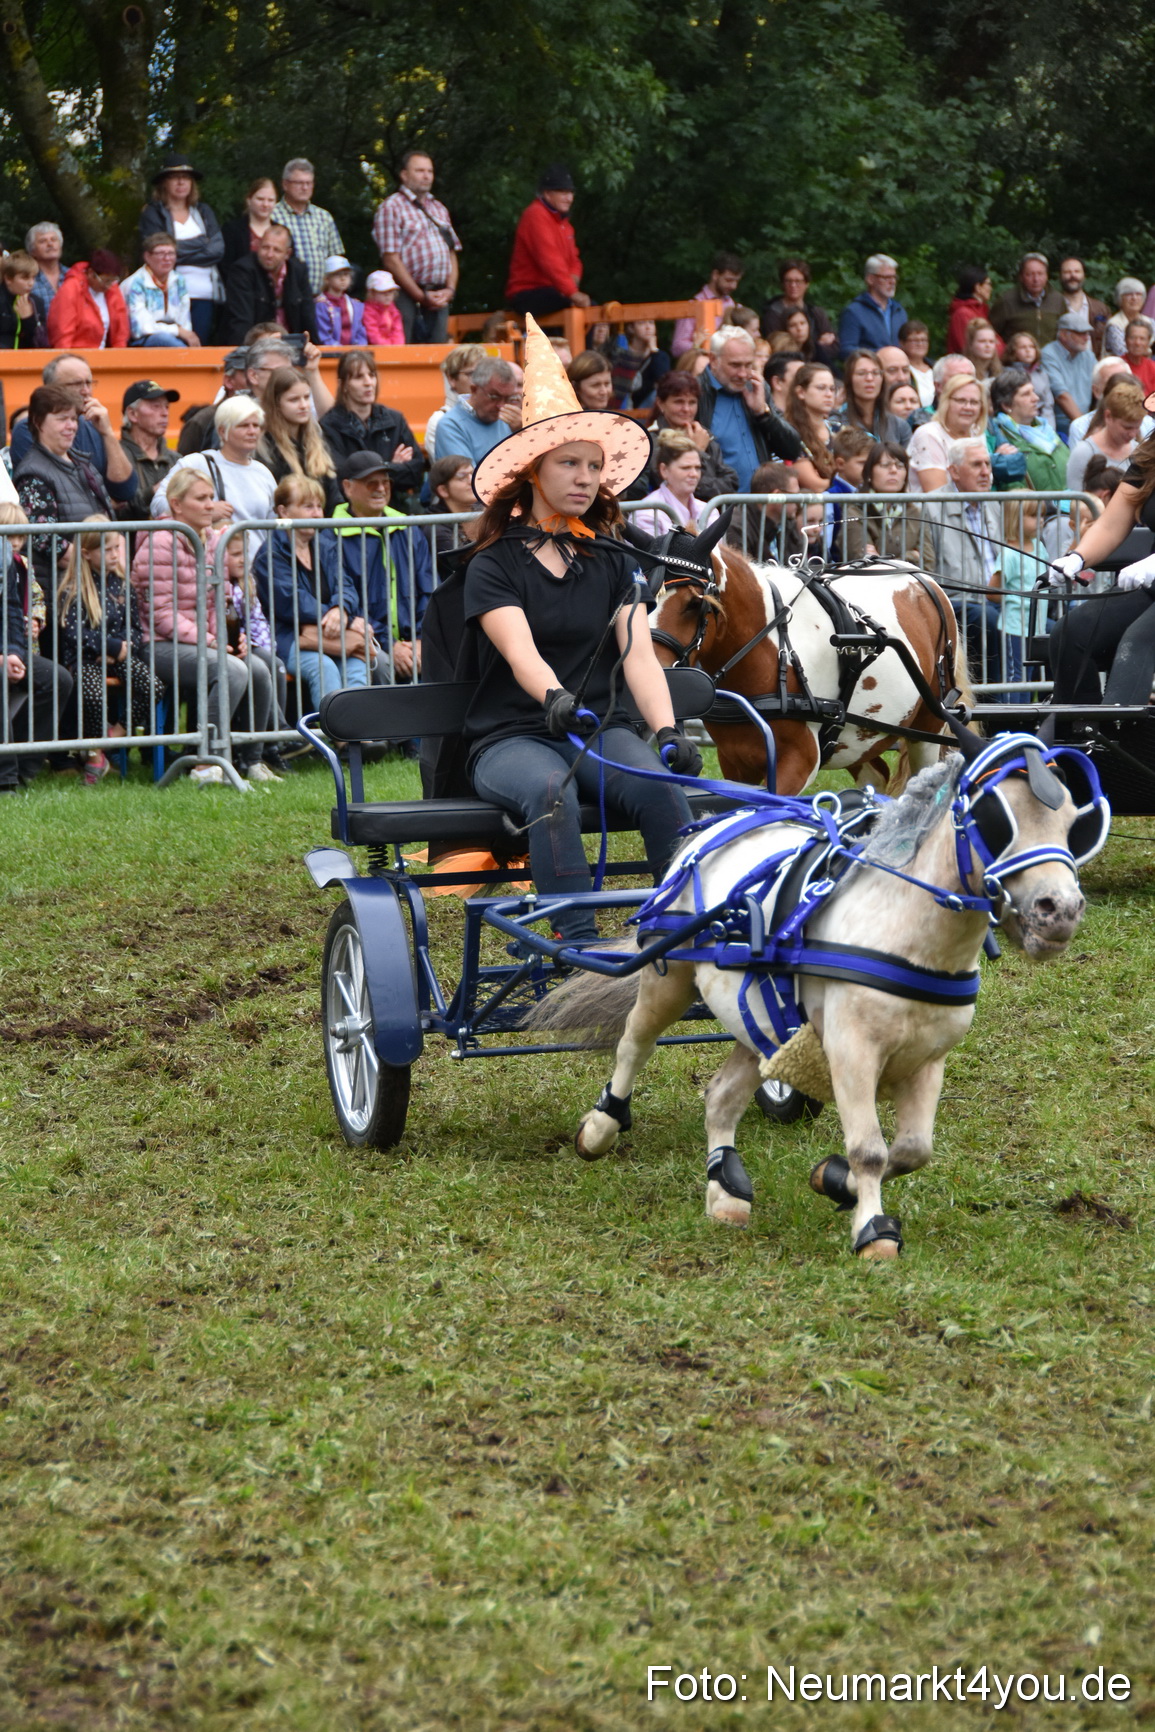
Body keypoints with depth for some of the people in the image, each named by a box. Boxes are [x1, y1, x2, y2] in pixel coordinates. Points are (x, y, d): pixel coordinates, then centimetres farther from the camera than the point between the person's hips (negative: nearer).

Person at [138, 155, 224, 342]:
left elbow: (218, 249, 5)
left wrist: (181, 252, -6)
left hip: (205, 293, 4)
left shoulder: (204, 211, 17)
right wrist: (201, 242, -1)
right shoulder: (153, 214, 6)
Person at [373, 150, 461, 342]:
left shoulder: (439, 209, 21)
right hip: (408, 297, -6)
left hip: (440, 298, 6)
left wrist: (450, 289, 0)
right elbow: (391, 260, -10)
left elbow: (452, 253, 18)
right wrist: (422, 296, -12)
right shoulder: (391, 207, -2)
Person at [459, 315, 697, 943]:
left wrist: (667, 731, -19)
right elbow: (520, 652, -18)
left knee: (658, 785, -29)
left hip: (599, 730, 3)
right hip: (510, 737, -3)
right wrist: (556, 698, -41)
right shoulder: (494, 566, 0)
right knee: (550, 794, -37)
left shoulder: (614, 562, 13)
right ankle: (580, 949, -41)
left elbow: (638, 652, -1)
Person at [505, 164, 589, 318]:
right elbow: (549, 260, -25)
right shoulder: (536, 216, -13)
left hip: (549, 291, 10)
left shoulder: (562, 220, 19)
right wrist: (572, 293, -33)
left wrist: (572, 282, -7)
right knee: (572, 304, -29)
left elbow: (574, 260, 17)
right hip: (526, 294, -10)